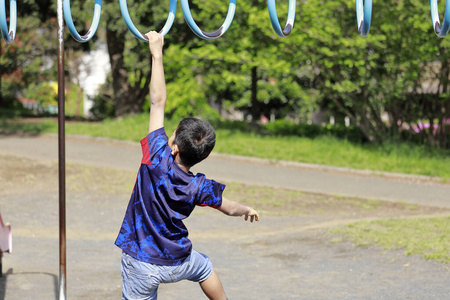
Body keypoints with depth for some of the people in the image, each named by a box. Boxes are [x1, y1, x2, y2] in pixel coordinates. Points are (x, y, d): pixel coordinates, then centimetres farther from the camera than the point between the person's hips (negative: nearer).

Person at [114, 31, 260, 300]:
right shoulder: (199, 187, -12)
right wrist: (248, 210, 29)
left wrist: (157, 54, -14)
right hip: (178, 263, 4)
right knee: (204, 266, 37)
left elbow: (158, 102, -18)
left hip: (142, 266, -4)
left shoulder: (158, 160, -21)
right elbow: (229, 208, 6)